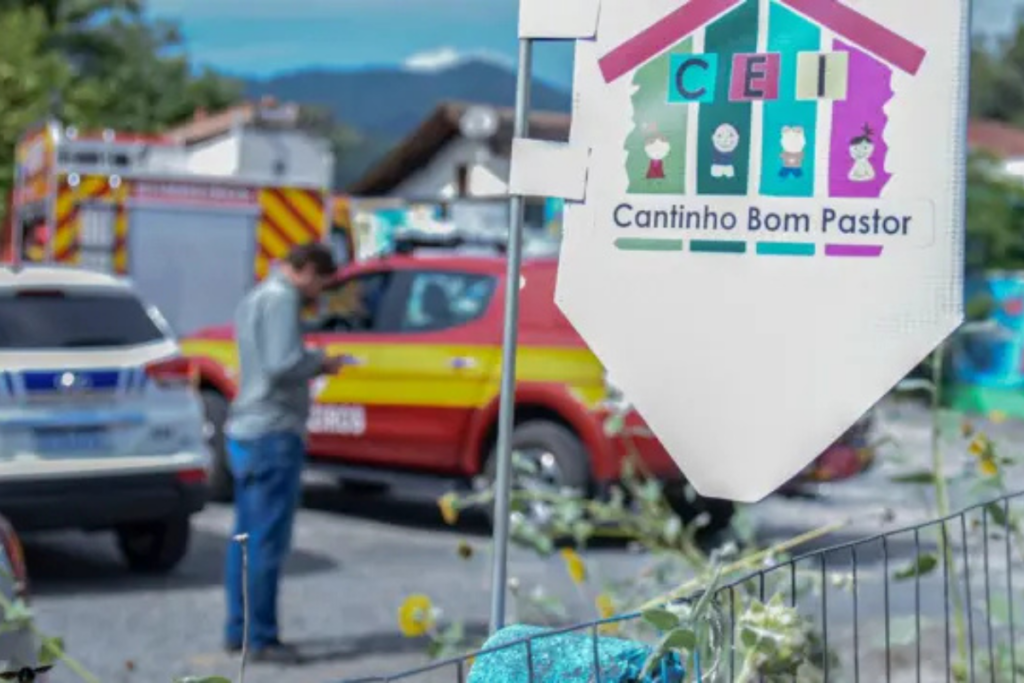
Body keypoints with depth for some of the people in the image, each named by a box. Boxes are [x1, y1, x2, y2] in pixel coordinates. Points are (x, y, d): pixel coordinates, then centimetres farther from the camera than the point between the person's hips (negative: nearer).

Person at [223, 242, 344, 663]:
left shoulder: (255, 298, 17)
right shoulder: (282, 299, -14)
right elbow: (282, 366, -24)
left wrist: (311, 363, 12)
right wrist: (319, 363, -8)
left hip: (245, 433, 10)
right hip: (273, 434, -10)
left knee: (246, 536, 14)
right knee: (268, 541, -5)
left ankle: (239, 630, 20)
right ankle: (261, 638, -2)